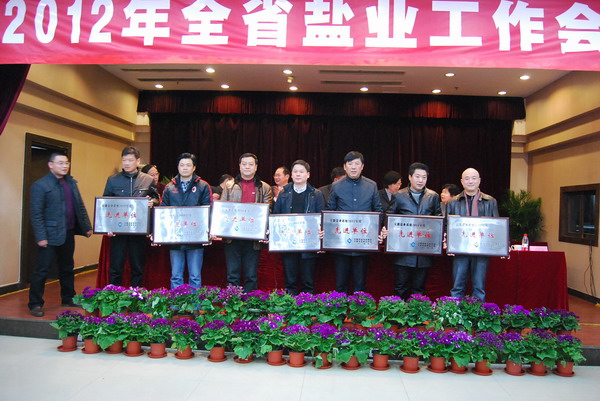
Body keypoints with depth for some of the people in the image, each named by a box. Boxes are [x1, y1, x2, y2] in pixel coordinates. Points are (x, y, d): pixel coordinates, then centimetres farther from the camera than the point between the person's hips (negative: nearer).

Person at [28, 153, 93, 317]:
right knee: (42, 270, 1)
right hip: (50, 235, -6)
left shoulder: (71, 182, 10)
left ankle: (68, 299, 29)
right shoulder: (40, 185, -10)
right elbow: (36, 214, -13)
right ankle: (35, 304, 13)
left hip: (68, 233, 7)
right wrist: (40, 237, -17)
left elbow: (80, 206, 13)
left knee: (67, 268, 16)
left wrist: (87, 227, 9)